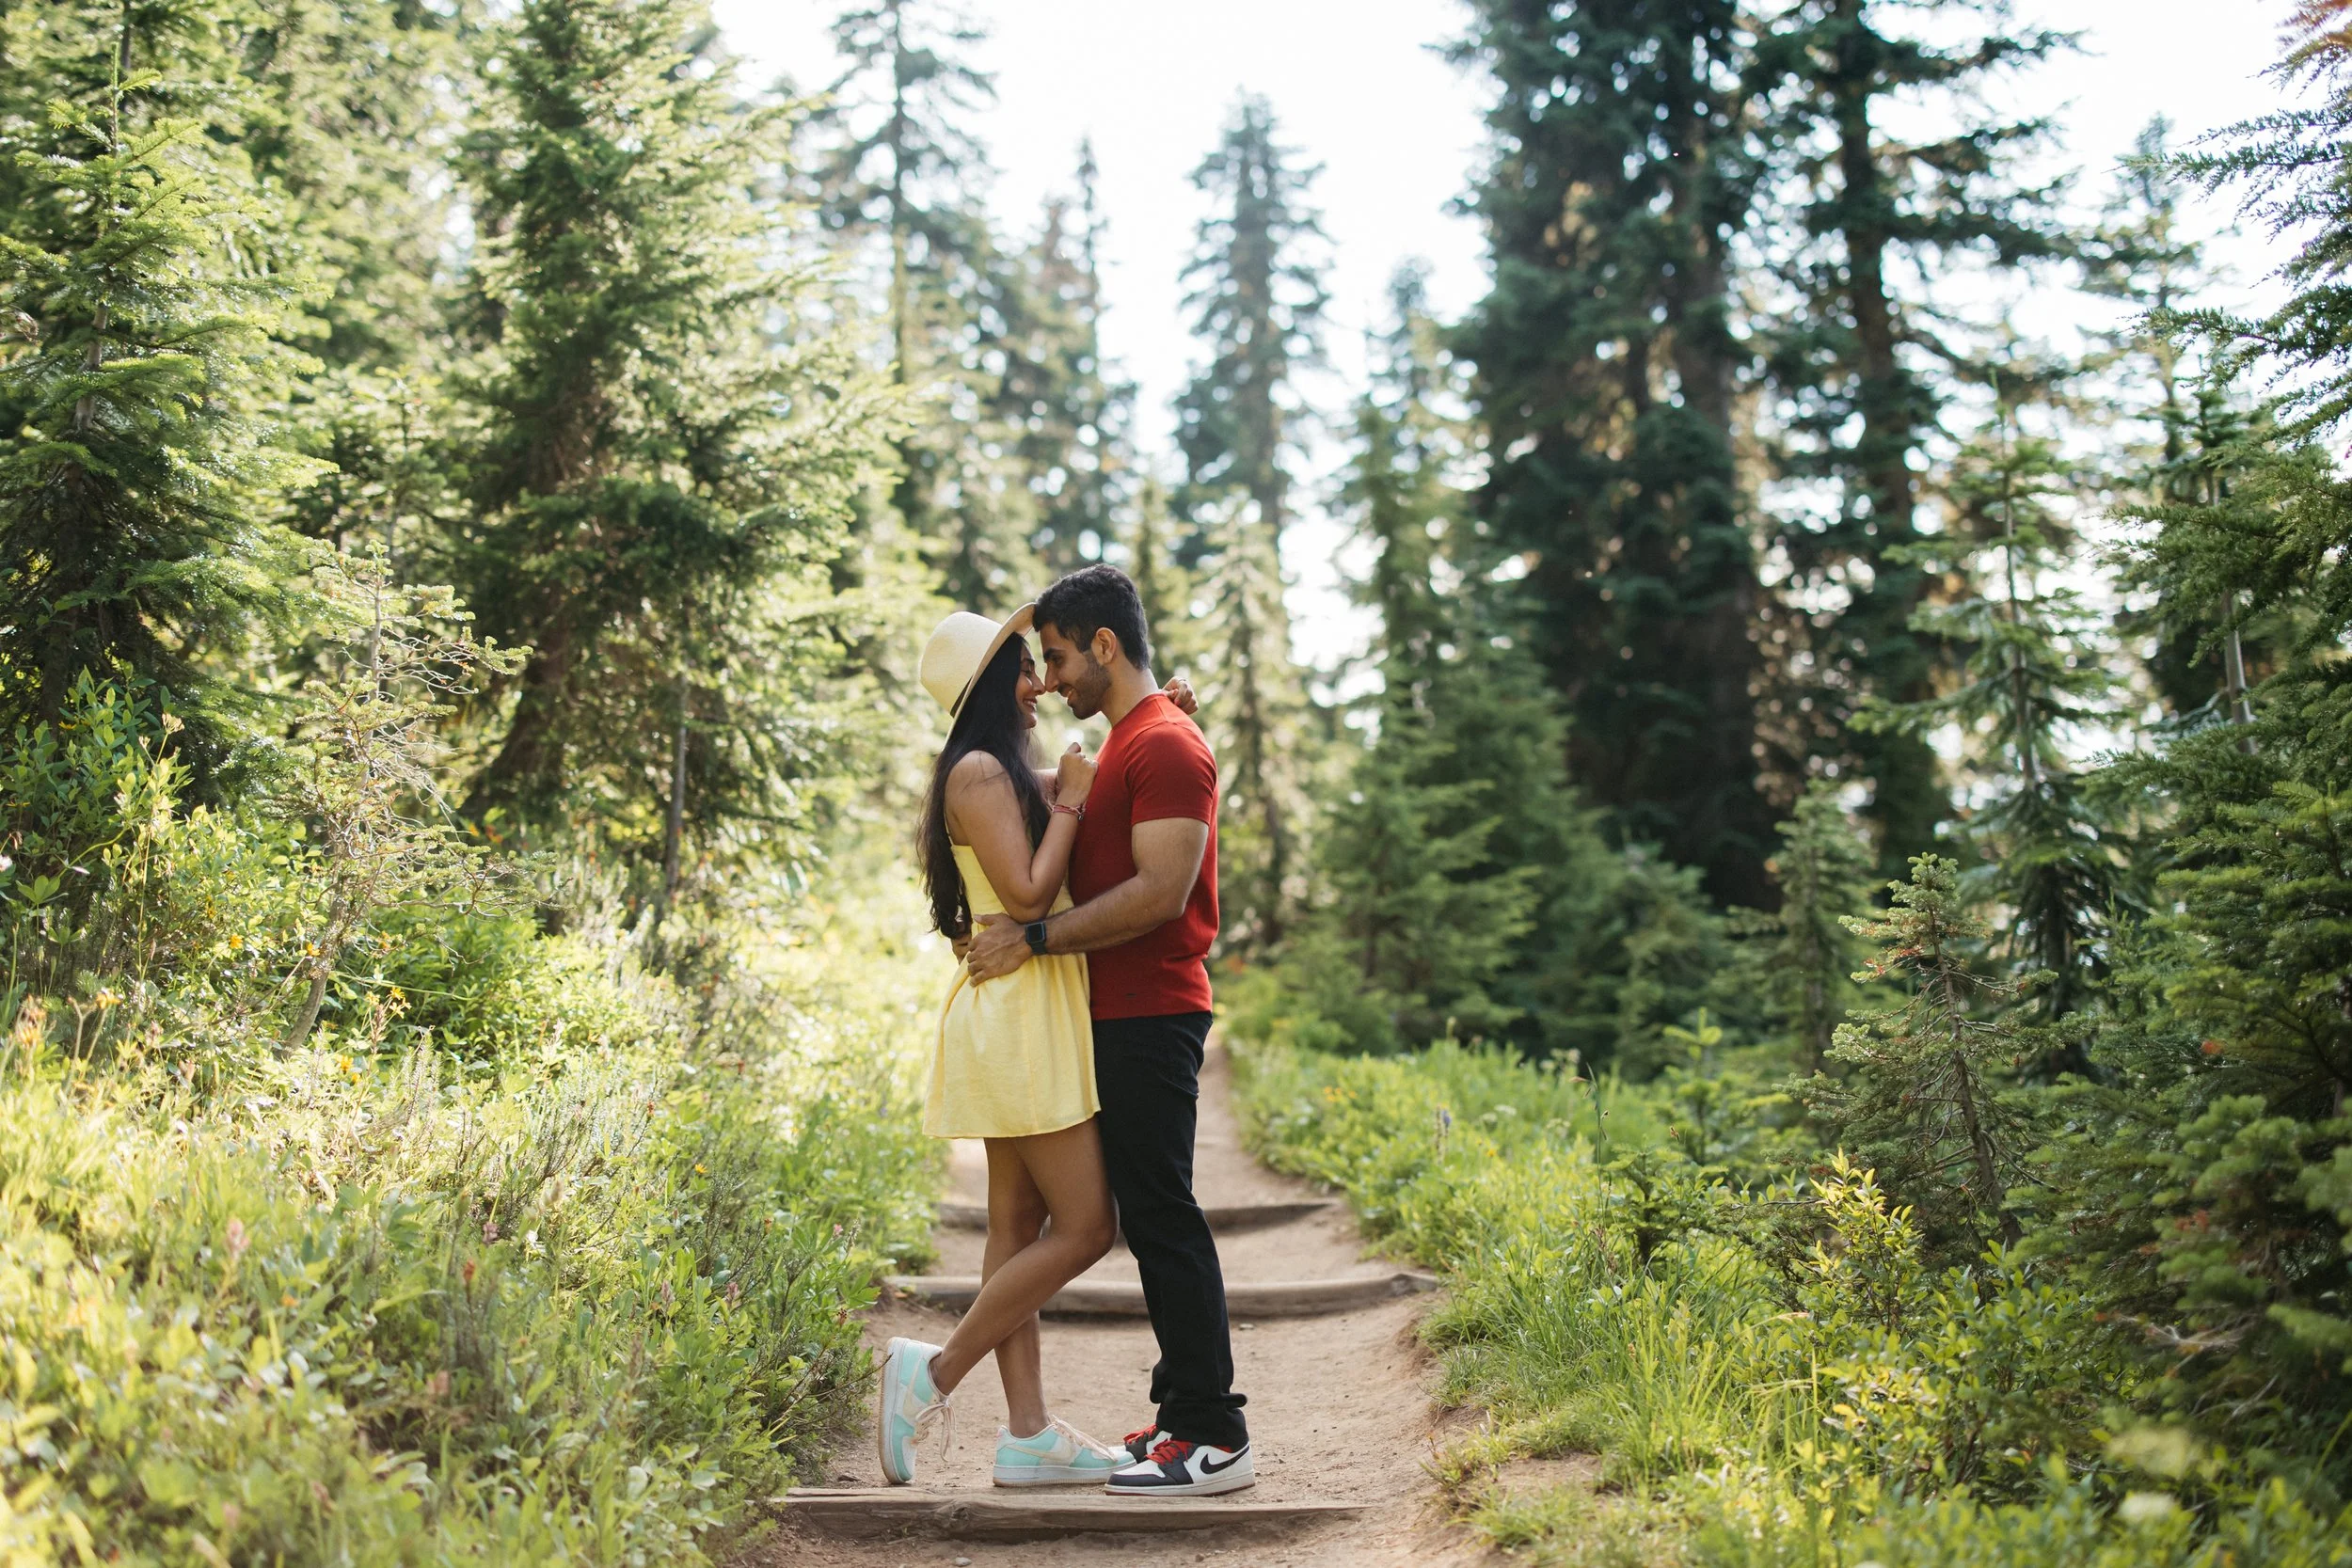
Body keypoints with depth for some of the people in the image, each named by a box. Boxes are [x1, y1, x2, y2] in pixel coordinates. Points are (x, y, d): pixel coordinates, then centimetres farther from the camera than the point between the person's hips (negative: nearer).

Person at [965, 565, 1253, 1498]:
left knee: (1162, 1219, -8)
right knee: (1150, 1219, 13)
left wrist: (1036, 938, -19)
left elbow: (1160, 893, -22)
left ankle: (1214, 1439, -2)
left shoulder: (1165, 746, -13)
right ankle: (1186, 1414, 20)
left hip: (1150, 1018, -10)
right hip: (1123, 1018, 10)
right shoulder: (1124, 747, 20)